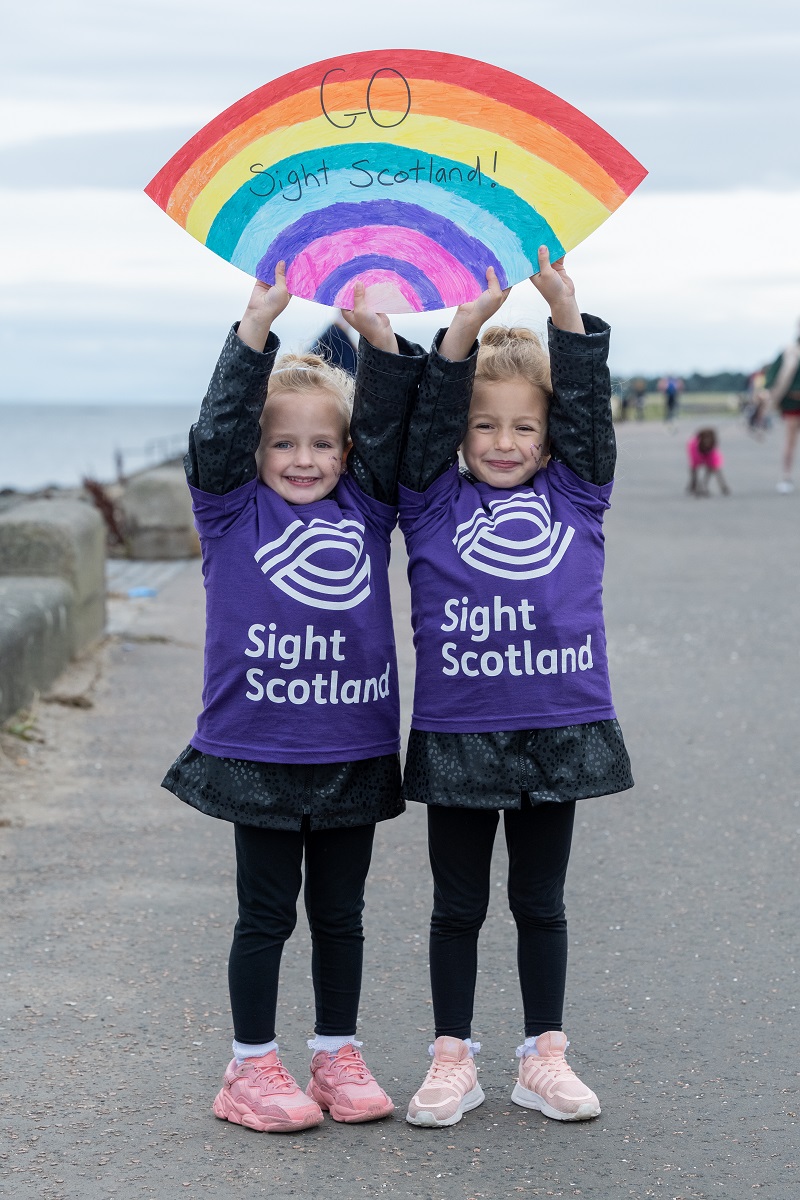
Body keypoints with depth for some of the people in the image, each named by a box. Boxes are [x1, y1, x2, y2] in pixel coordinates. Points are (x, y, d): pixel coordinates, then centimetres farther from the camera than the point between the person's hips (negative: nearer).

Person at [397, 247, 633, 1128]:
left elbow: (589, 412, -4)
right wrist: (464, 328, -20)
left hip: (559, 728, 1)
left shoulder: (575, 498, 5)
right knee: (458, 905, 9)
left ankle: (544, 1056, 21)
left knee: (541, 901, 12)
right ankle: (452, 1057, 19)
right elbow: (426, 423, -10)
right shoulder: (434, 503, 2)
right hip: (456, 734, -1)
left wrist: (566, 314, -15)